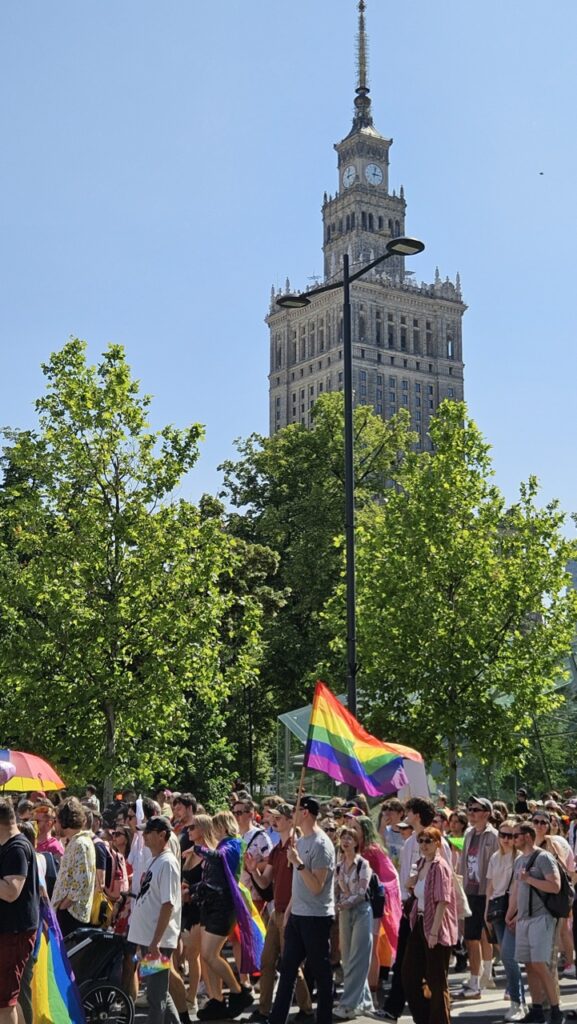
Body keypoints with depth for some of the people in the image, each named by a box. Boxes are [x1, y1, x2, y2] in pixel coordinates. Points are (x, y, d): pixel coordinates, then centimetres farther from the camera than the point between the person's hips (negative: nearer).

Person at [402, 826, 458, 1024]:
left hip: (436, 927, -9)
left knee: (437, 980, 2)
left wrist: (434, 931, -24)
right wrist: (411, 884, 2)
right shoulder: (421, 864, 10)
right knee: (409, 974, 13)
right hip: (419, 923, 9)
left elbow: (442, 901, -21)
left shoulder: (440, 867, -15)